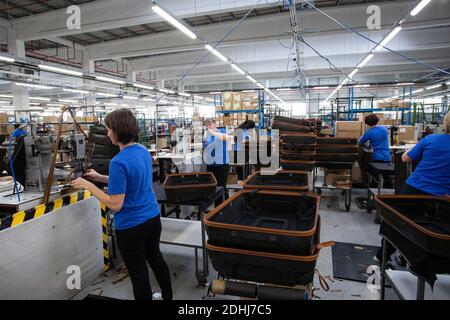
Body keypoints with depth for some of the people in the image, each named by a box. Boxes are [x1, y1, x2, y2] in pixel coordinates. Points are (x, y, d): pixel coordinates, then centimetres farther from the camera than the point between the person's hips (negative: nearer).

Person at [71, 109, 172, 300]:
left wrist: (89, 186, -14)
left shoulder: (119, 162, -25)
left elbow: (115, 205, -23)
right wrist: (100, 178, 11)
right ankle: (167, 296, 46)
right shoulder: (144, 151, 0)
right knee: (155, 258, 27)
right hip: (153, 218, 9)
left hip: (131, 226, -8)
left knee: (138, 271, 12)